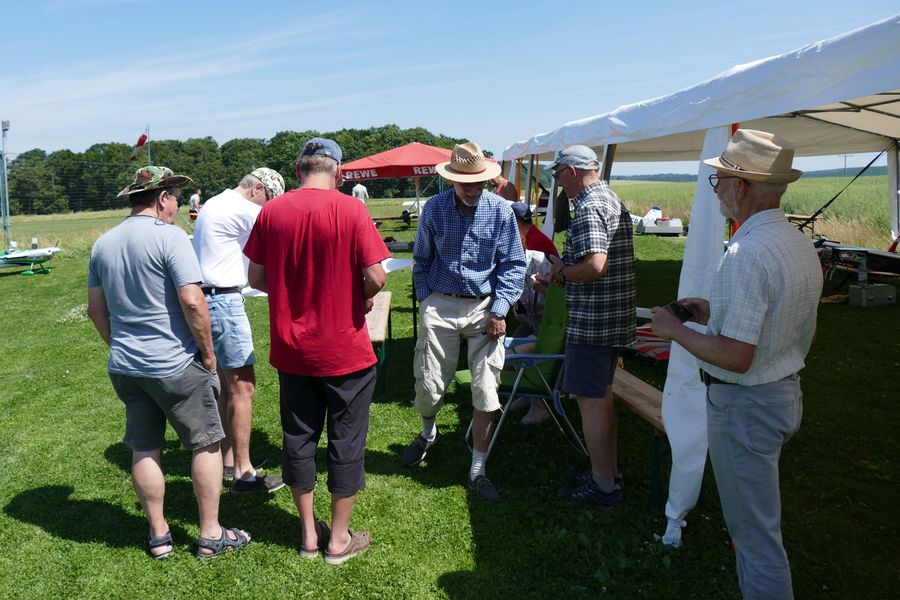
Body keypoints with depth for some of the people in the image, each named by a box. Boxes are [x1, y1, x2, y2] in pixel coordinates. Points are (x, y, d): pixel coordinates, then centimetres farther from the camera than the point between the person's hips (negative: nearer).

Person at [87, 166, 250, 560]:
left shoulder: (103, 244, 7)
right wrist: (208, 353, -11)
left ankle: (158, 536, 27)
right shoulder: (170, 236, -14)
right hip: (175, 365, -7)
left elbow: (96, 309, 13)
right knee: (205, 445, 8)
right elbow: (192, 301, -22)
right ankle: (210, 536, 17)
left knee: (143, 449, 15)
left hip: (124, 366, 7)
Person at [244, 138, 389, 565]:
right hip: (346, 351, -3)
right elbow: (376, 278, -17)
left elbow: (256, 278, 1)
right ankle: (339, 538, 23)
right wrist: (362, 296, 4)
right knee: (346, 442, 11)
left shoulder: (271, 211, -2)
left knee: (299, 438, 17)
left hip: (291, 350, 4)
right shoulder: (351, 210, -13)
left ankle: (309, 534, 31)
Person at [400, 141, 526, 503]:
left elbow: (513, 264, 1)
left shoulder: (500, 210, -3)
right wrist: (425, 299, 3)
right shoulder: (434, 208, 1)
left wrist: (499, 310, -7)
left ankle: (477, 471, 15)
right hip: (440, 306, 1)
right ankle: (428, 433, 42)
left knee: (485, 391, 0)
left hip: (484, 307, 0)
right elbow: (421, 260, 13)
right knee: (428, 383, 7)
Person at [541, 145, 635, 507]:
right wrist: (564, 271, 14)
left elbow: (594, 266, -28)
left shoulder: (588, 207, -17)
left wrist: (562, 272, -10)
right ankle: (610, 473, 31)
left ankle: (603, 487, 9)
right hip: (616, 317, 10)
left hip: (591, 319, -10)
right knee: (603, 395, 19)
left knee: (590, 400, -1)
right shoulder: (613, 200, 15)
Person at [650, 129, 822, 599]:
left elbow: (735, 357, -28)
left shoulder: (746, 255, -26)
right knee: (757, 520, 26)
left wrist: (674, 330, -12)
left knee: (755, 532, 5)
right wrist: (717, 313, 13)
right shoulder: (801, 244, 5)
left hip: (744, 406, -10)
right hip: (786, 395, 10)